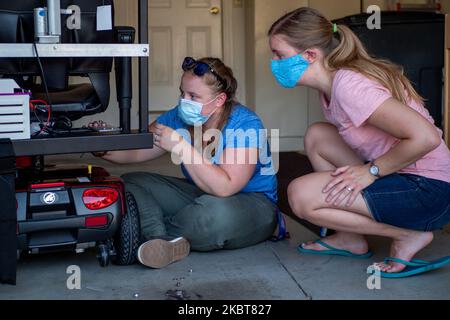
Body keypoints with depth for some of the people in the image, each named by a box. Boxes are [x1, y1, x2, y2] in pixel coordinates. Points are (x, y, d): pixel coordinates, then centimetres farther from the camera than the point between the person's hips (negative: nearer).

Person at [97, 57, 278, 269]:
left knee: (215, 211, -42)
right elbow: (134, 152, -2)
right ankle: (166, 243, -31)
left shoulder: (245, 125, -23)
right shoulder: (180, 118, -4)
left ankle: (154, 235, -15)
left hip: (253, 205, -6)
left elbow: (224, 187, -33)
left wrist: (181, 147, -34)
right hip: (201, 195, 7)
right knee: (129, 183, -6)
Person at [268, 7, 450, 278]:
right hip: (401, 176, 9)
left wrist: (370, 171, -17)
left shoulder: (348, 85, -22)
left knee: (301, 196, -16)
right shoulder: (330, 85, 7)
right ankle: (351, 238, 11)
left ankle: (408, 235, -4)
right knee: (317, 135, 10)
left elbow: (426, 137, -28)